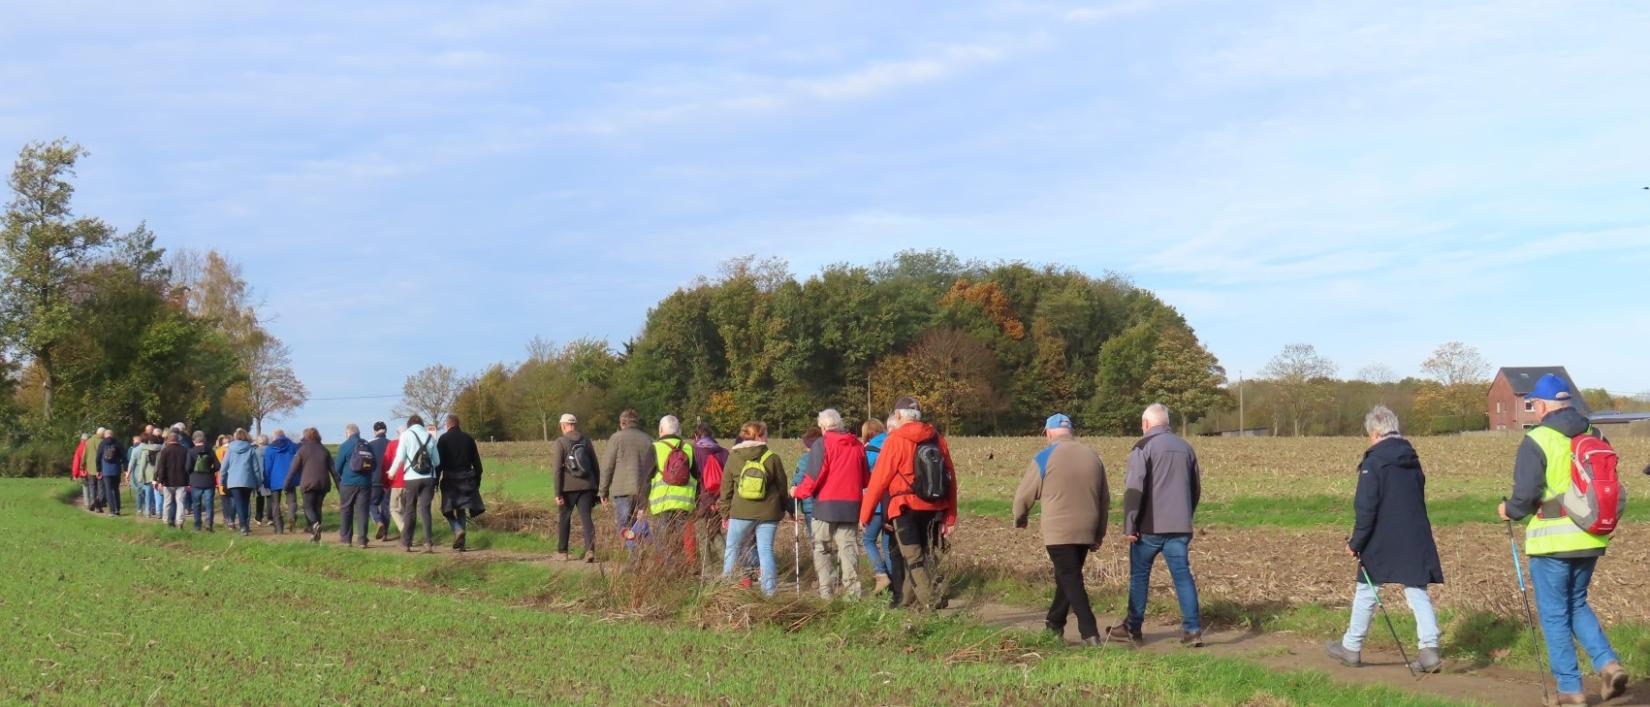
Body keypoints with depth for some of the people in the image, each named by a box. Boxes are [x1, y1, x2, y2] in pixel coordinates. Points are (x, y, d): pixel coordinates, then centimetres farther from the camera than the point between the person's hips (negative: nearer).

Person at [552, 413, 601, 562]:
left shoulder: (560, 442, -5)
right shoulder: (586, 441, 8)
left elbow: (557, 469, -11)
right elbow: (595, 466, 10)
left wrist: (557, 493, -10)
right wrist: (596, 488, 19)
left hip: (568, 488, -2)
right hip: (586, 486, 3)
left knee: (565, 518, 14)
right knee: (586, 518, -1)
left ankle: (562, 552, 24)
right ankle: (590, 550, -19)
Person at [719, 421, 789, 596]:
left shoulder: (733, 458, 2)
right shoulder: (773, 459, -2)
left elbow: (726, 488, 5)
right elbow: (782, 487, 6)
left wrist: (726, 513, 12)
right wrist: (782, 510, 19)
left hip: (741, 513, 0)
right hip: (768, 514, 0)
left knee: (732, 548, 13)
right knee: (766, 550, 4)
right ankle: (769, 588, 1)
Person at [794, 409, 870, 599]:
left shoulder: (822, 444, -8)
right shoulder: (857, 445, 8)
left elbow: (813, 477, -12)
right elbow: (866, 479, 13)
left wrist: (797, 492, 3)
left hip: (826, 505, -4)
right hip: (851, 506, 4)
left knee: (823, 550, 6)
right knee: (848, 547, 8)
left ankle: (826, 591, 1)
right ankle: (852, 589, 2)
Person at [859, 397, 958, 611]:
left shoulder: (896, 440, -8)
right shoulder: (937, 438, 6)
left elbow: (879, 478, -8)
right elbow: (950, 478, 6)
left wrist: (865, 513, -1)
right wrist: (950, 517, 11)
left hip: (906, 507, -5)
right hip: (932, 509, 5)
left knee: (913, 557, -3)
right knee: (924, 555, 14)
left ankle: (931, 600, -15)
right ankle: (909, 600, 20)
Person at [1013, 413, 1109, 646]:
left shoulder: (1045, 457, -7)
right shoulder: (1093, 457, 9)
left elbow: (1024, 495, 0)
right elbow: (1104, 500, 16)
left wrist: (1020, 520, 20)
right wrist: (1099, 535, 24)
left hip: (1059, 533, -6)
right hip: (1086, 531, 6)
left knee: (1071, 581, -4)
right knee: (1068, 578, 18)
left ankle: (1089, 633, -12)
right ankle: (1054, 624, 29)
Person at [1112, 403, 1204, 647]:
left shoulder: (1144, 447, -7)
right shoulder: (1185, 448, 13)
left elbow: (1134, 489, -14)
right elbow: (1196, 489, 20)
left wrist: (1129, 526, -12)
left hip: (1150, 527, -5)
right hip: (1179, 527, 5)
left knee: (1139, 576, 7)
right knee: (1183, 575, 4)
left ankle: (1133, 629, 13)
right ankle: (1192, 629, -3)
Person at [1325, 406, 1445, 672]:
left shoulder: (1374, 462, -12)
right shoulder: (1412, 459, 10)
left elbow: (1365, 508, -15)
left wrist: (1356, 543, -8)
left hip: (1382, 541, -5)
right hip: (1416, 539, 5)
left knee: (1366, 591, 8)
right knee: (1417, 592, 5)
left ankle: (1352, 647, 20)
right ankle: (1430, 648, -6)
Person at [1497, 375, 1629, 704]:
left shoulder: (1537, 441, -13)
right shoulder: (1595, 438, 6)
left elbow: (1526, 496, -16)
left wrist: (1509, 511, 4)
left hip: (1553, 541, -6)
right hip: (1590, 539, 6)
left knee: (1554, 615, 5)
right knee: (1577, 605, 22)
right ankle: (1608, 663, 4)